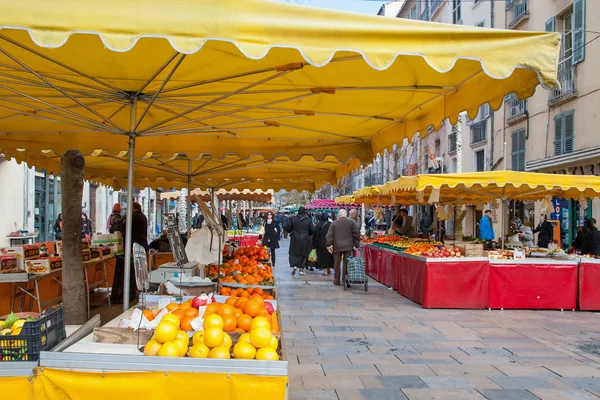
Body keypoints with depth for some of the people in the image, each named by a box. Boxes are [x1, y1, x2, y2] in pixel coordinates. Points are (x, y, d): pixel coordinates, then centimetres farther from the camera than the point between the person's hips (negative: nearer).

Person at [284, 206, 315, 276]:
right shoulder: (308, 220, -3)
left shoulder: (293, 218, -5)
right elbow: (312, 231, -1)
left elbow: (288, 228, -5)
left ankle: (294, 266, -12)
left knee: (293, 253, 9)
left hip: (295, 239, -1)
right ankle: (302, 269, 11)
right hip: (304, 240, 1)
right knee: (303, 254, 10)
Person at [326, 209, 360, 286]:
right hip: (348, 246, 0)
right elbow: (356, 234, 1)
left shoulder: (334, 223, 3)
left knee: (337, 263, 8)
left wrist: (329, 245, 0)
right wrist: (356, 245, 7)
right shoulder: (351, 222, 2)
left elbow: (329, 235, -2)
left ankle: (336, 280, 13)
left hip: (337, 246, 0)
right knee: (346, 263, 2)